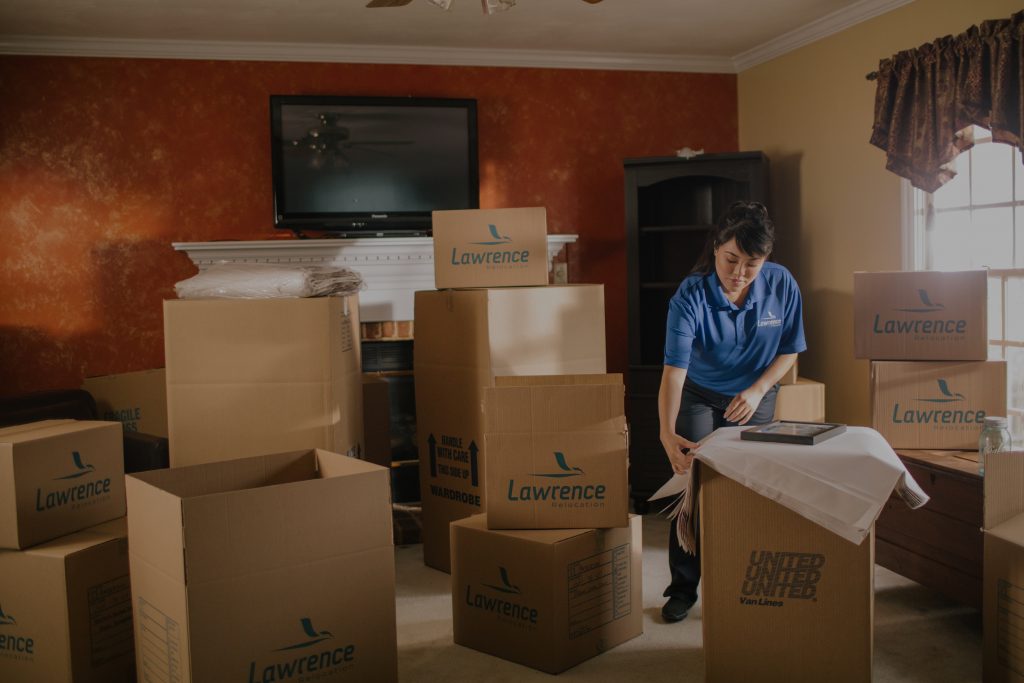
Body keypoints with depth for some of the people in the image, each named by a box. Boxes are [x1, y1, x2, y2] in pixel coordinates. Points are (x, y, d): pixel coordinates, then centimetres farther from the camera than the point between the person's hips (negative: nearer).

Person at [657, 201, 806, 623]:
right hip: (699, 397, -2)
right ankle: (683, 589, 12)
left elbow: (789, 350, -4)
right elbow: (674, 370, -35)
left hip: (754, 398, 2)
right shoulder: (690, 297, -28)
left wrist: (757, 391, -19)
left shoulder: (782, 286, -18)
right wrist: (667, 433, -47)